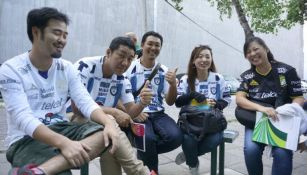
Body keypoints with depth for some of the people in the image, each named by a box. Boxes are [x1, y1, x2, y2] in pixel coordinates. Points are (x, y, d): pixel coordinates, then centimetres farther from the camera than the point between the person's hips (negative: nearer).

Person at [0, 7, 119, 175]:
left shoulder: (66, 68, 5)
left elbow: (86, 103, -5)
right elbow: (24, 118, -21)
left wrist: (109, 123, -27)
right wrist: (64, 143, -36)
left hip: (60, 129, 7)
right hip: (27, 139, -6)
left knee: (107, 133, -25)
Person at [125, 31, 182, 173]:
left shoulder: (164, 71, 9)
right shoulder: (130, 68, -2)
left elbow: (170, 102, 8)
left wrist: (173, 84, -11)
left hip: (158, 114, 4)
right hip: (137, 114, -4)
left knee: (176, 136, -24)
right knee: (148, 138, -34)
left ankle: (145, 153, 5)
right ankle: (151, 171, -3)